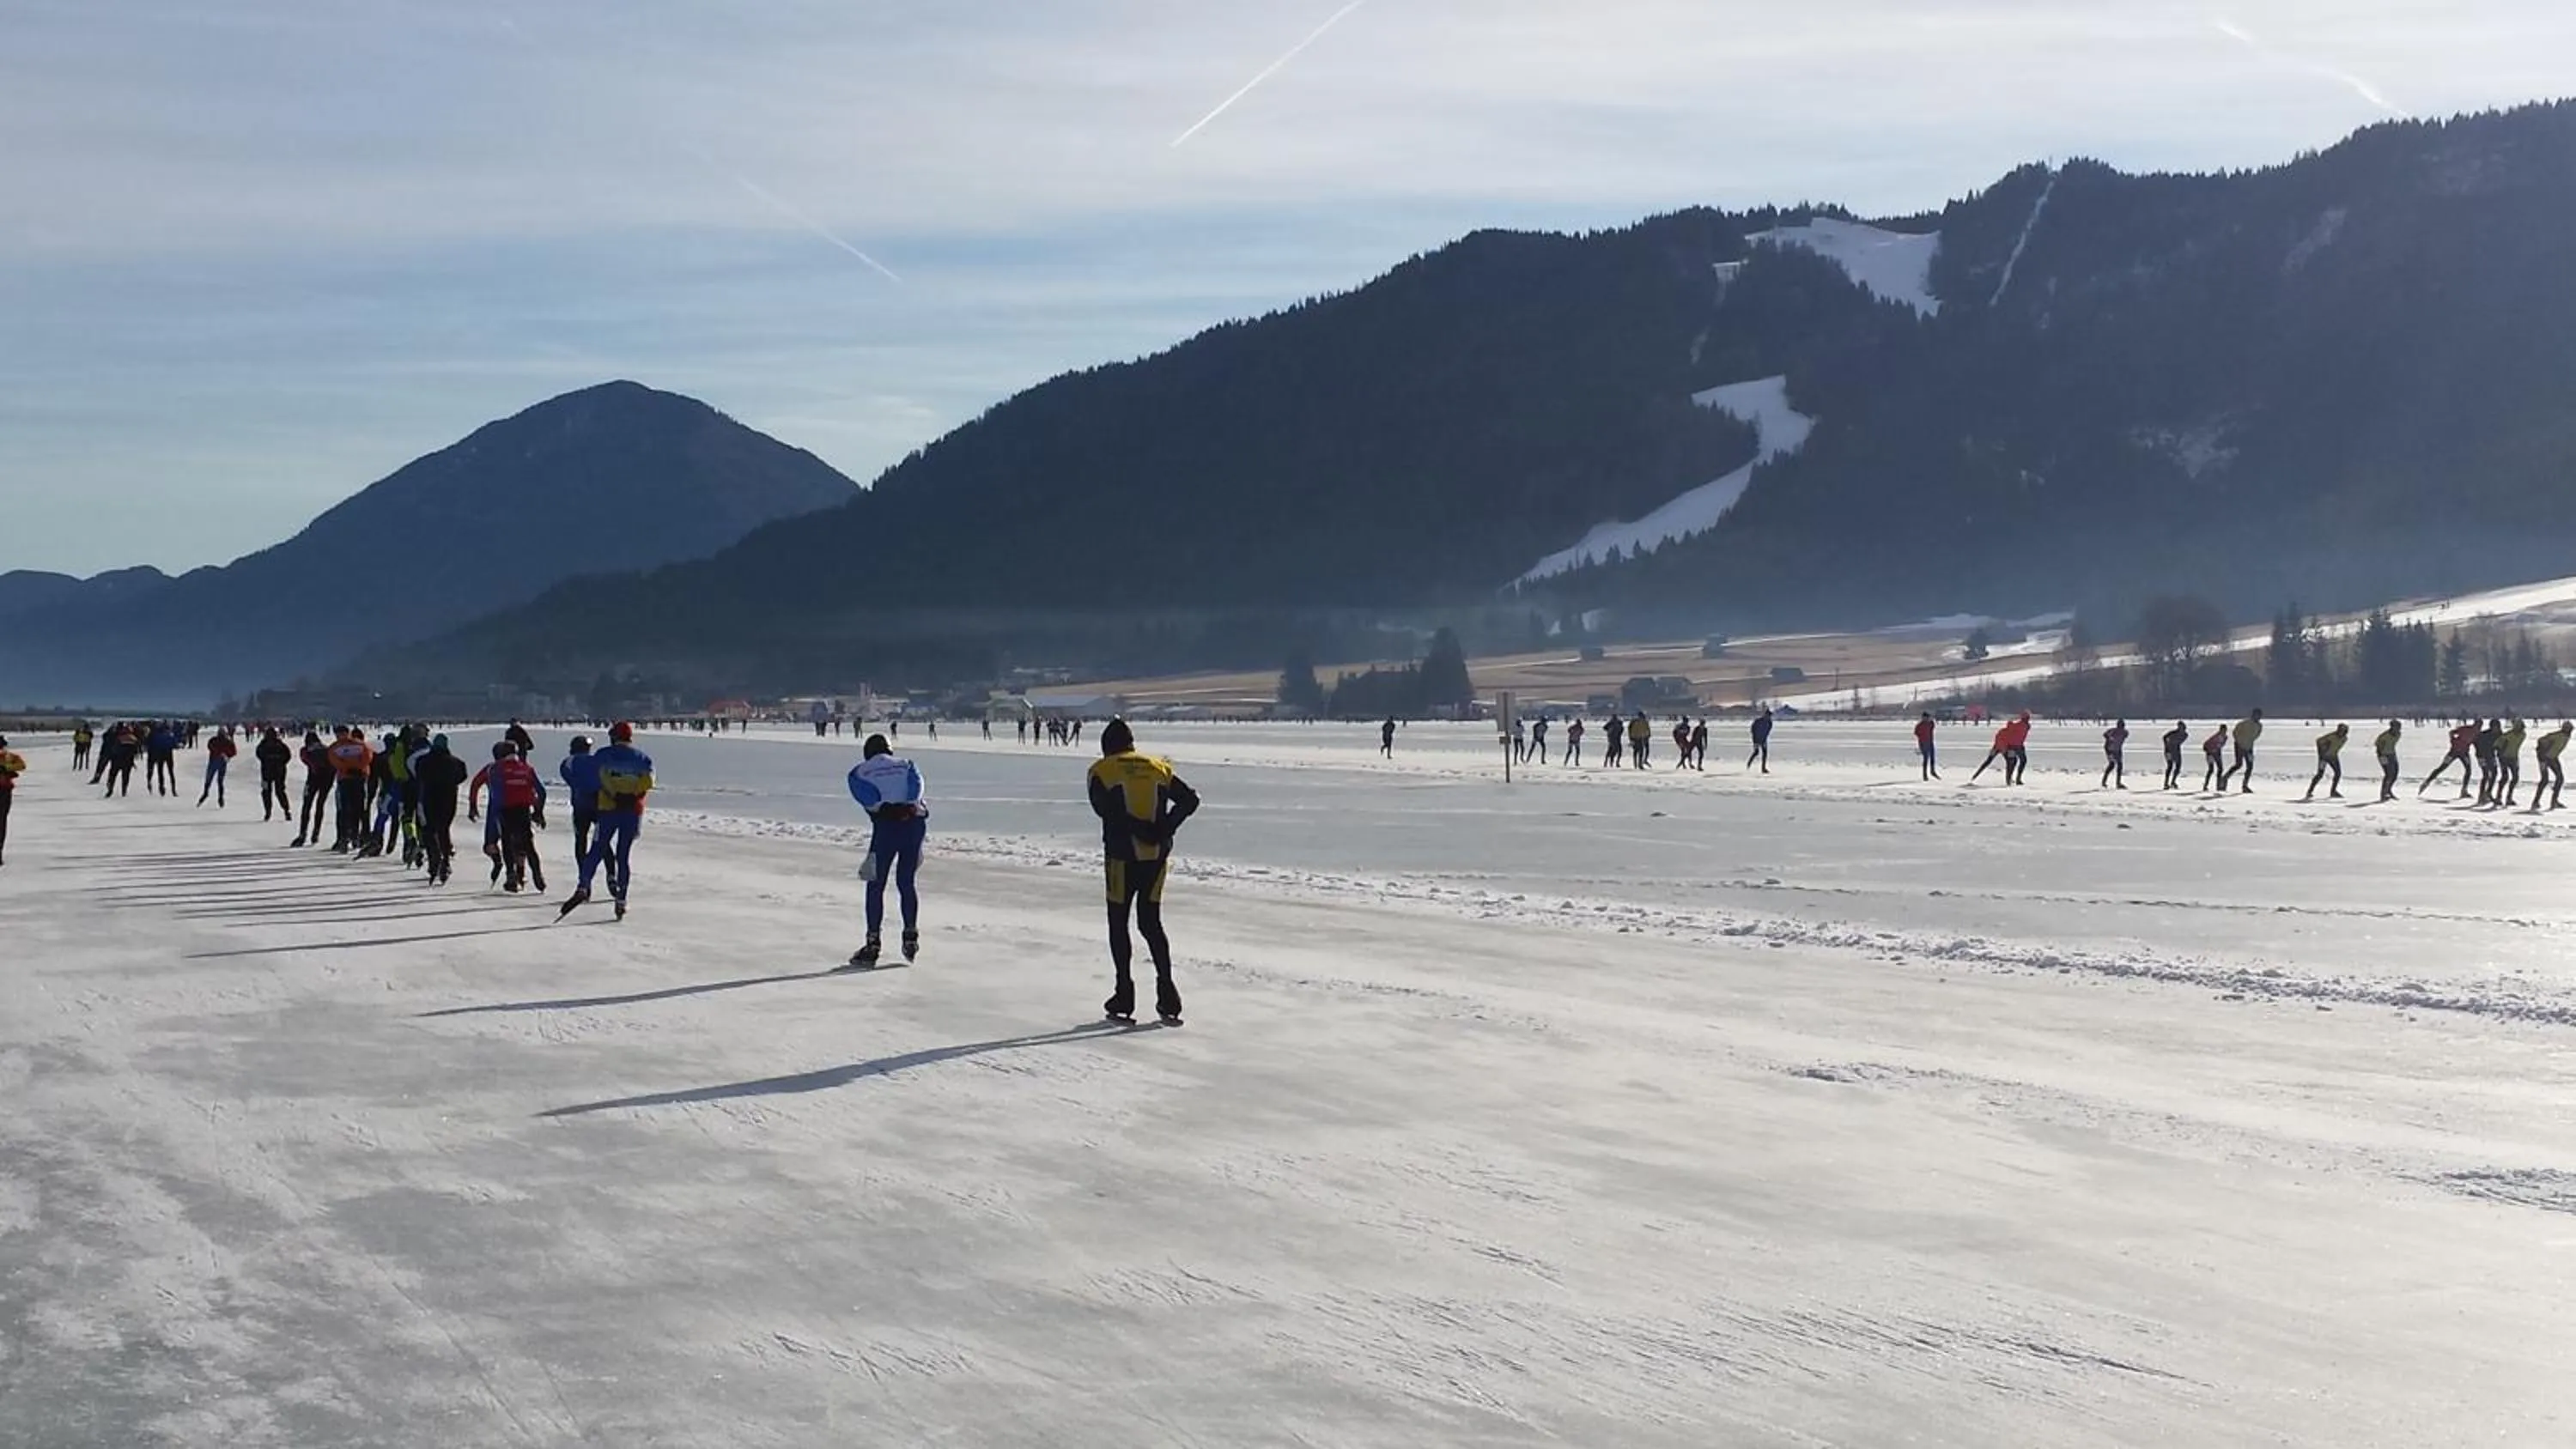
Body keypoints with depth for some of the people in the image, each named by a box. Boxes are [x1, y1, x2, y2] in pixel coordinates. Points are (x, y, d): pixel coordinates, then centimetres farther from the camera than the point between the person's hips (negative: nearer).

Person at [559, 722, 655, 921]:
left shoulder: (604, 755, 5)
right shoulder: (643, 758, 11)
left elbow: (603, 778, -11)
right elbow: (648, 781, -4)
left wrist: (616, 795, -12)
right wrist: (631, 795, -4)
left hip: (609, 809, -2)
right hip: (633, 812, 2)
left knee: (597, 851, 1)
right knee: (624, 856, 7)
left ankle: (582, 888, -17)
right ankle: (621, 900, 2)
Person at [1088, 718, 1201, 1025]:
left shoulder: (1102, 770, 2)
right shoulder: (1158, 768, 13)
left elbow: (1104, 807, -16)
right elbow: (1189, 799, 3)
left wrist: (1137, 828, -18)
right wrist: (1164, 829, -4)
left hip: (1122, 854, -4)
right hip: (1157, 854, 4)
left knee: (1118, 923, 8)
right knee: (1151, 923, 13)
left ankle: (1124, 998, 6)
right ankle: (1167, 995, 2)